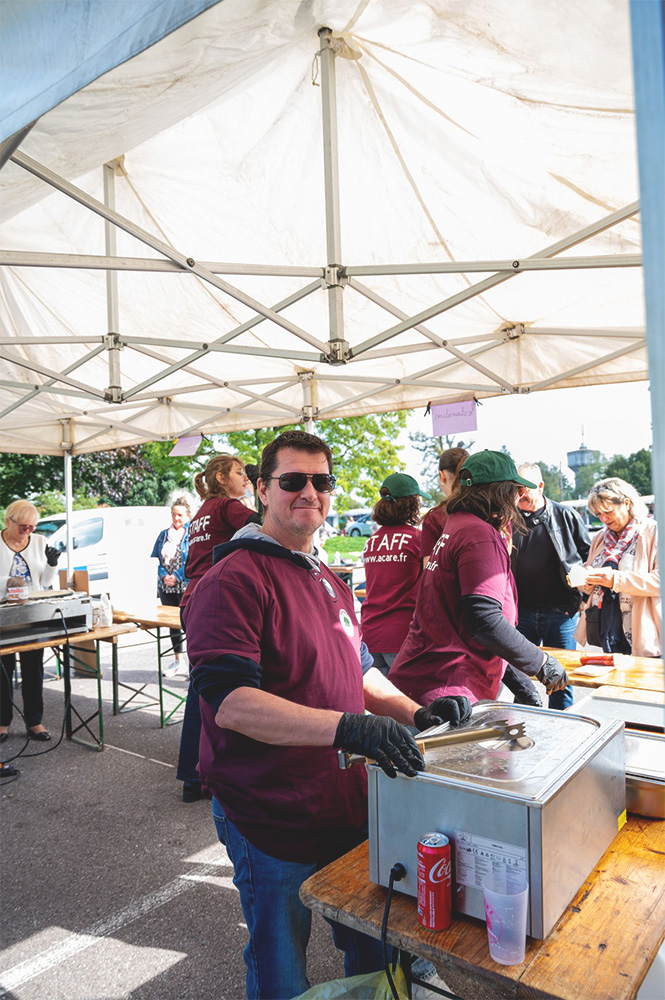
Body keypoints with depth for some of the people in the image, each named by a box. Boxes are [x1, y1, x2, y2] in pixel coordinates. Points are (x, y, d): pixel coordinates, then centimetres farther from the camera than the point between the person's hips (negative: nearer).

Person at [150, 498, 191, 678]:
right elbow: (154, 558, 10)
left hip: (186, 586, -6)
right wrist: (163, 576, -5)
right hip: (166, 587, 6)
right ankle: (178, 661, 24)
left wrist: (177, 577, -15)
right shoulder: (163, 534, 12)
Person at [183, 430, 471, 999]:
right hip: (272, 823, -7)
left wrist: (415, 713, -1)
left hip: (348, 808, 8)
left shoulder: (329, 582, 10)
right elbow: (228, 701, -29)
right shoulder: (234, 580, -19)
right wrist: (345, 727, -37)